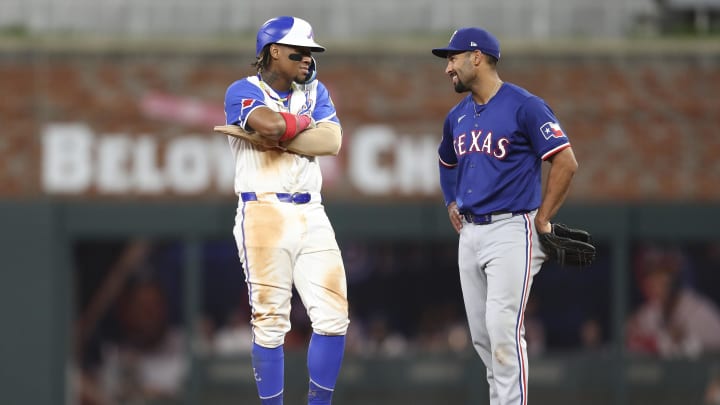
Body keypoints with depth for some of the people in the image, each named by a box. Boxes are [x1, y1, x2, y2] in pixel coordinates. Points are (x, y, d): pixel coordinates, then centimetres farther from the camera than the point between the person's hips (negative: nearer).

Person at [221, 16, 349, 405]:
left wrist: (275, 137, -10)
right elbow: (269, 124, -21)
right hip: (264, 213, -5)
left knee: (332, 315, -2)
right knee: (270, 322, -4)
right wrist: (304, 122, -2)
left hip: (311, 216, 5)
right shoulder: (243, 91, 0)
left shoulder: (314, 92, 14)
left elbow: (331, 141, -3)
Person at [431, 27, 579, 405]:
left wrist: (542, 220, -11)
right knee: (480, 333, 9)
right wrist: (451, 202, 18)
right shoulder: (457, 117, 13)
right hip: (469, 232, 8)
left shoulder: (524, 106, -10)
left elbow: (565, 162, -12)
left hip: (512, 230, -8)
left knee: (503, 329, -16)